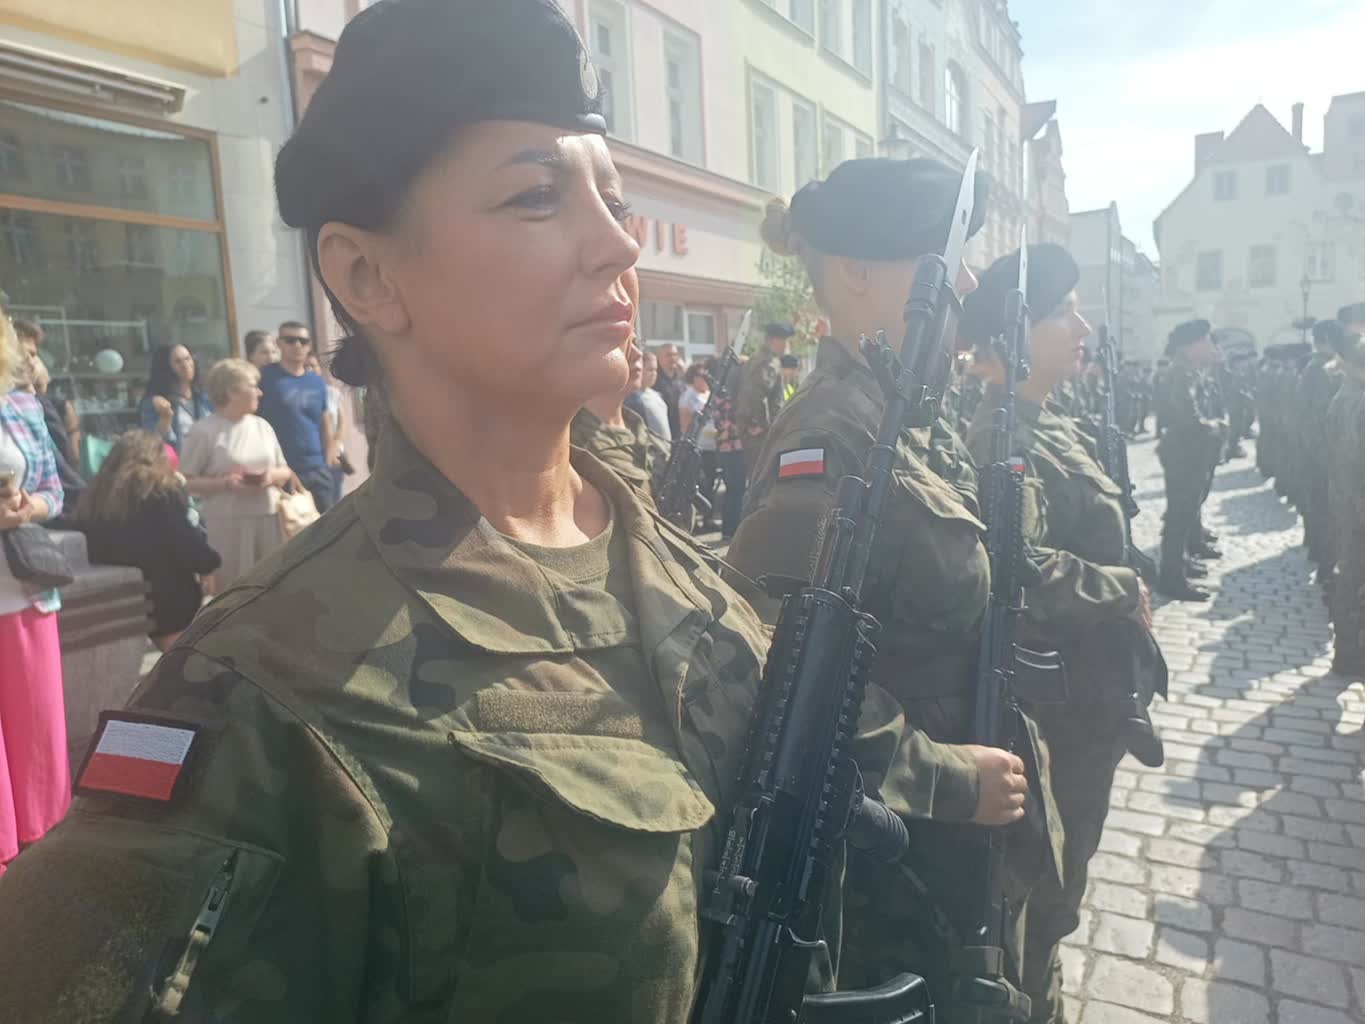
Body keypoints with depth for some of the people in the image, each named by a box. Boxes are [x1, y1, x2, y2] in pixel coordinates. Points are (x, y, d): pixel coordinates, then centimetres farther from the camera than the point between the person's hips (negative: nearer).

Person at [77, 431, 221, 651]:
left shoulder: (94, 497, 7)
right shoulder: (163, 494, -11)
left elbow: (91, 555, 13)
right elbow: (194, 555, -14)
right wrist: (211, 559, 7)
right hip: (167, 603, -5)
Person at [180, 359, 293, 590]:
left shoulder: (262, 426, 9)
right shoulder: (204, 431, -6)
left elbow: (286, 472, 15)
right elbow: (186, 481, -7)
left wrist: (272, 475, -7)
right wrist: (225, 483, -19)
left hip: (268, 518, 5)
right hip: (228, 522, -5)